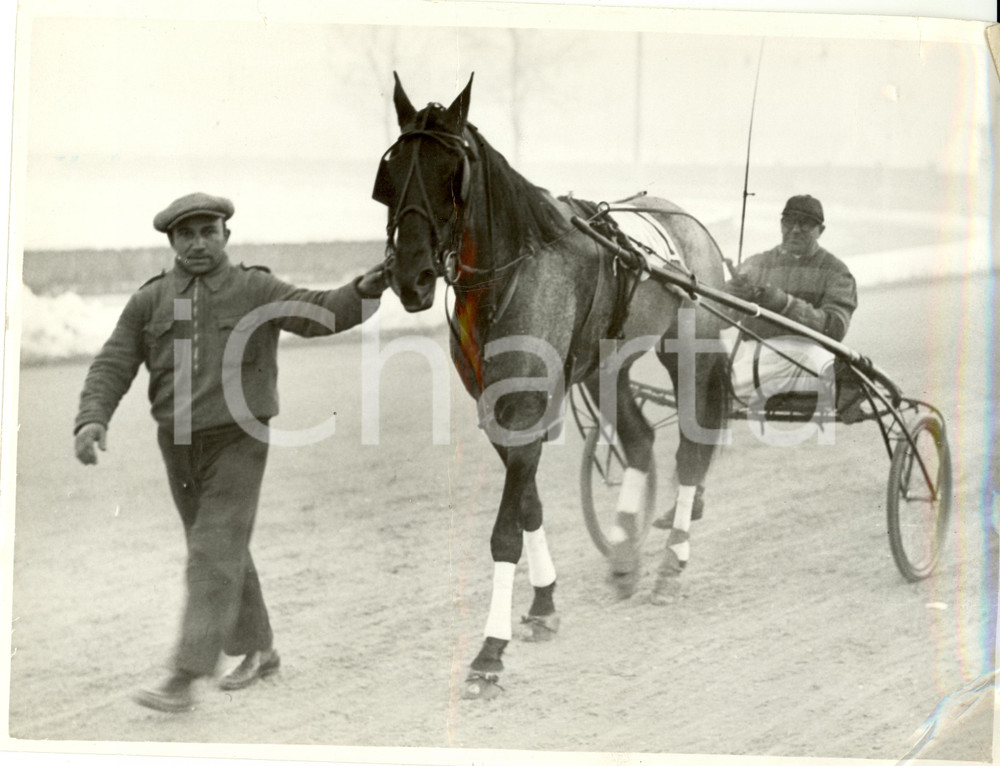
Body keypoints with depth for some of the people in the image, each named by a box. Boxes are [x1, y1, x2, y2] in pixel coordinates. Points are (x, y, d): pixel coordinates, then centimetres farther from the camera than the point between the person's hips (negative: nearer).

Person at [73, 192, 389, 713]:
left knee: (214, 557, -11)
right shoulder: (150, 301, 1)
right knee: (225, 553, 16)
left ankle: (182, 682, -15)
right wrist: (92, 420, -23)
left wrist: (365, 289, -39)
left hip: (238, 444, -4)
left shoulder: (256, 291, -6)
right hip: (180, 449, 4)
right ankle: (258, 651, 34)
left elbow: (321, 314, -19)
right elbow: (113, 367, -5)